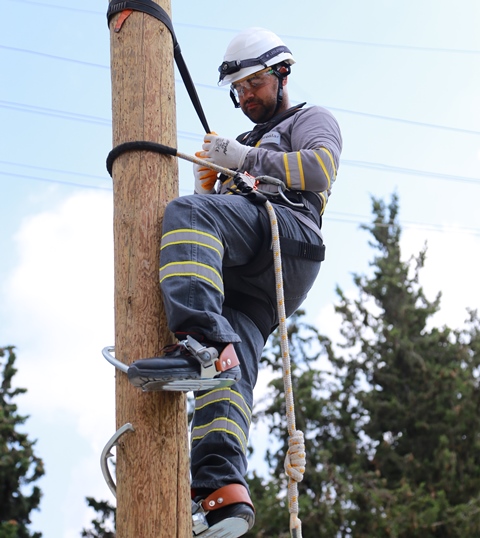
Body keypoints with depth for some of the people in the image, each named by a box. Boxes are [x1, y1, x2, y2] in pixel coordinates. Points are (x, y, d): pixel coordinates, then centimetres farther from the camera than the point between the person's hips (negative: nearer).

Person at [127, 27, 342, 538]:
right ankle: (223, 491, -37)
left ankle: (200, 344, -53)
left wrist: (246, 159, 0)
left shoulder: (311, 120, 24)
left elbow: (320, 171, 0)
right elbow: (218, 211, 38)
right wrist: (208, 180, 18)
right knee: (229, 371, -18)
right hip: (243, 278, 7)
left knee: (185, 213, -34)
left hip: (289, 229, -7)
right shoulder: (246, 143, 46)